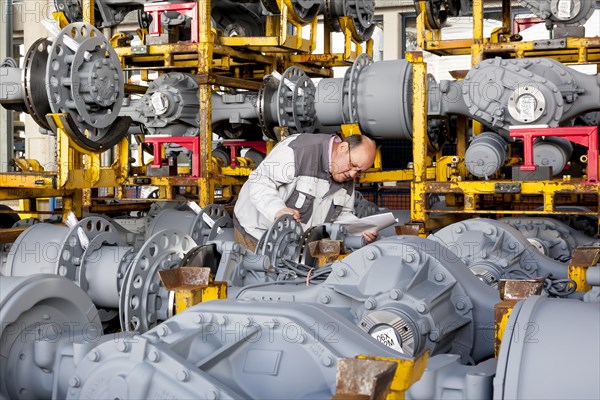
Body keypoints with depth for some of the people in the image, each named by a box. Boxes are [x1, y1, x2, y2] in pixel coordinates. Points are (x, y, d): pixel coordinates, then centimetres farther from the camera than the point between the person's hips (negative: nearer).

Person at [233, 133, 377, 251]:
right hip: (258, 232, -7)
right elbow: (259, 182, -30)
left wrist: (363, 230, -11)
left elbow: (343, 214, 9)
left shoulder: (347, 177, 1)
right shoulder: (298, 149, -26)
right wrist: (277, 210, -46)